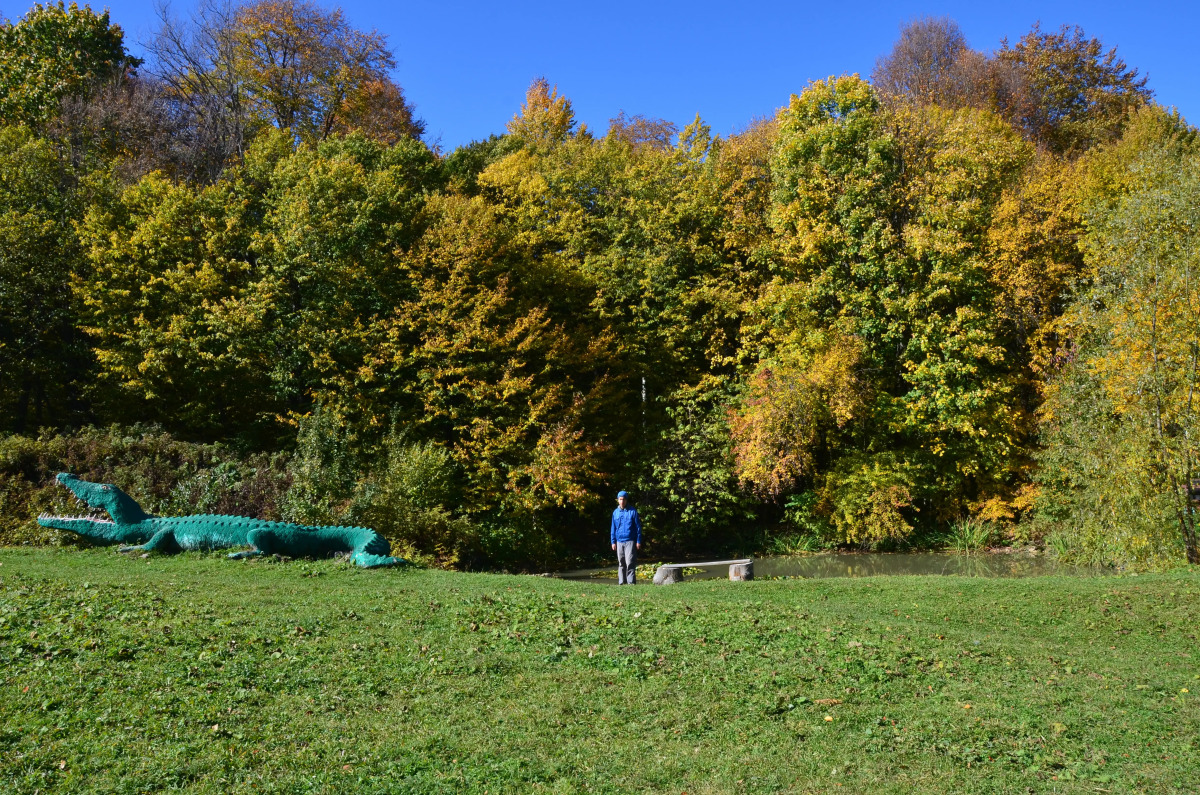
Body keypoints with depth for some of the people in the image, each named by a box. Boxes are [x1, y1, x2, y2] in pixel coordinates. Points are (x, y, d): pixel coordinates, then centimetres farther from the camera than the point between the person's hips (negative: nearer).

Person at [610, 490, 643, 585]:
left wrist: (638, 541, -4)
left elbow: (638, 527, 0)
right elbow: (613, 528, 14)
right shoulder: (615, 512, 9)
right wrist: (613, 541, 9)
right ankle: (621, 582, 14)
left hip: (630, 541, -4)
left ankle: (630, 582, -7)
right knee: (621, 563, 8)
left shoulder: (633, 511, -1)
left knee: (630, 562, -10)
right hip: (619, 541, 4)